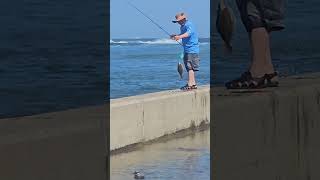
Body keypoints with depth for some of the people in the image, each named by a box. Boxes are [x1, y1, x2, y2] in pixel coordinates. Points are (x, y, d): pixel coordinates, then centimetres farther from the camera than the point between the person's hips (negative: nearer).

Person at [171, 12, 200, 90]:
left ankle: (190, 84, -16)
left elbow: (188, 33, -36)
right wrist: (175, 36, 21)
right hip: (187, 50, 10)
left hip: (191, 49, -10)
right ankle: (193, 83, 21)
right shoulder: (182, 26, 16)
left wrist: (179, 37, -52)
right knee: (189, 67, 15)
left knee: (190, 67, -13)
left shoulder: (189, 25, -15)